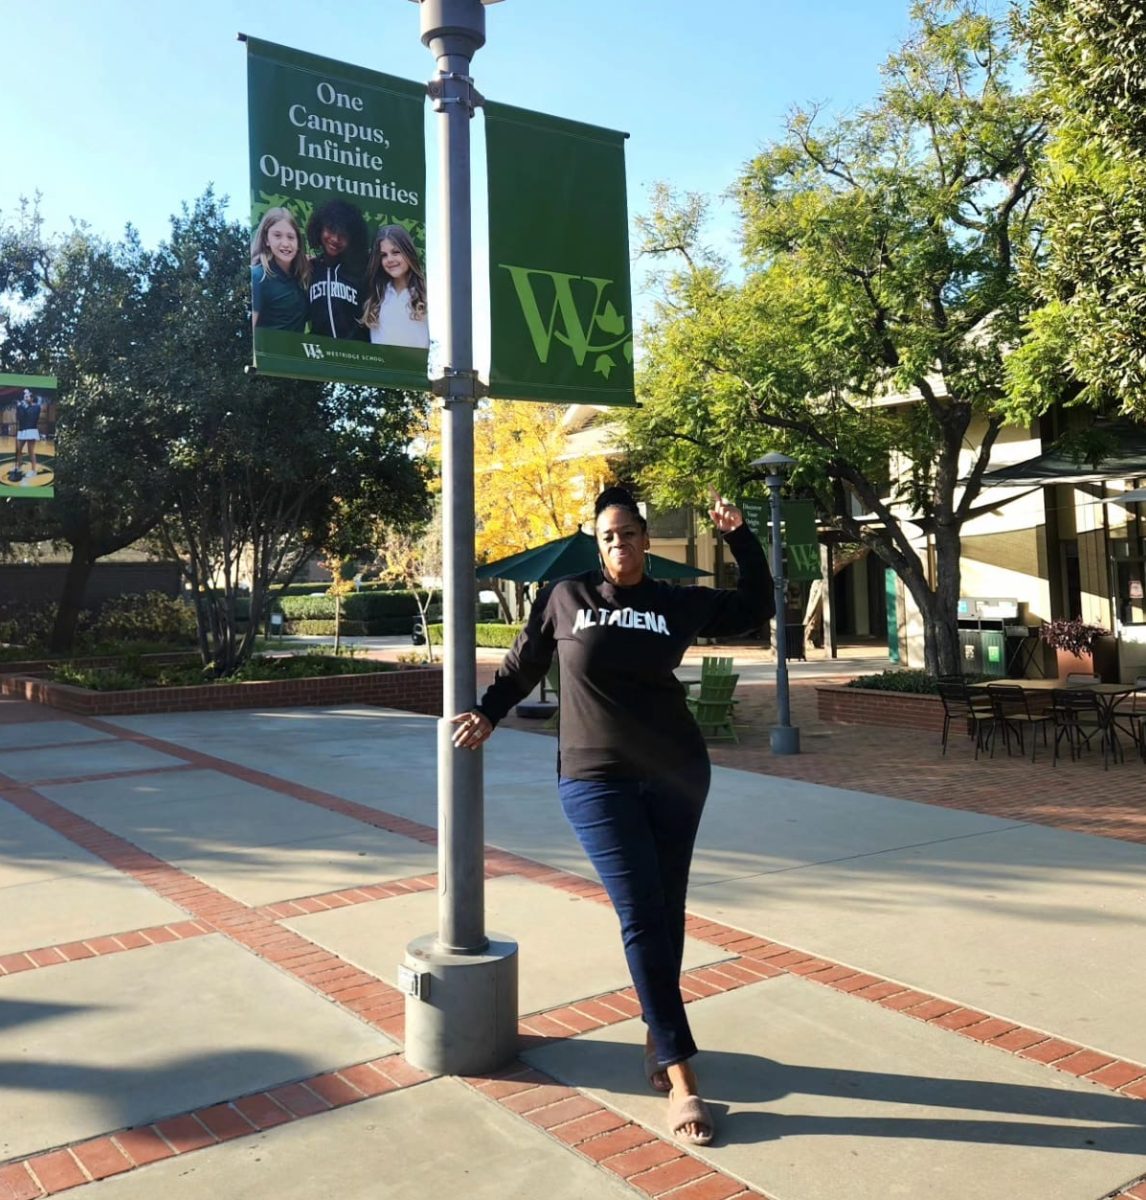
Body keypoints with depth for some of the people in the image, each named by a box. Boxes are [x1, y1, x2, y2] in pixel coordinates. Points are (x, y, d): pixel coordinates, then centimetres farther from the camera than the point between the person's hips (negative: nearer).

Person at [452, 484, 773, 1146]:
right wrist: (489, 712, 10)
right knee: (642, 917, -8)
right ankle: (682, 1078, -4)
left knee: (667, 914, 8)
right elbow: (523, 665, 15)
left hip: (677, 775, 3)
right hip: (597, 781, -2)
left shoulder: (679, 603, 5)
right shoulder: (565, 597, 2)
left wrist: (739, 535, 5)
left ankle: (659, 1040, 26)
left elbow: (757, 606, 12)